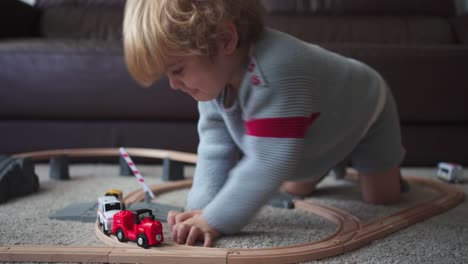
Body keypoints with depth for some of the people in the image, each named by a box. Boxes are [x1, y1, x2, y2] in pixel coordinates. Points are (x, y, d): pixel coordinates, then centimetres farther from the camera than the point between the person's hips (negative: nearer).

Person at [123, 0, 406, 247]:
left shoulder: (275, 77, -52)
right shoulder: (215, 74, -24)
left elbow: (266, 164, -51)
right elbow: (215, 150, -23)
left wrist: (215, 221, -48)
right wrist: (202, 209, -35)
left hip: (365, 115, -6)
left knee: (382, 198, 3)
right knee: (296, 189, 13)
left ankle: (388, 170, 35)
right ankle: (331, 163, 42)